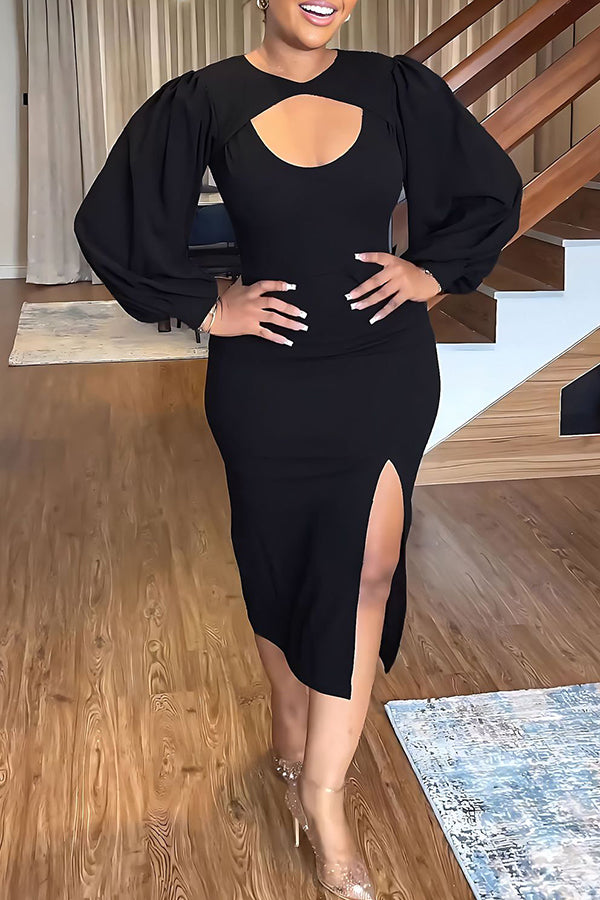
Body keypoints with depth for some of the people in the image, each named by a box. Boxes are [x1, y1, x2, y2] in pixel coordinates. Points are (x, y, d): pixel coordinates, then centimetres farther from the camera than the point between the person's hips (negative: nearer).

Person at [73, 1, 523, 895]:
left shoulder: (396, 87, -2)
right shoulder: (205, 100, -7)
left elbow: (491, 188, 11)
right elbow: (112, 223, -3)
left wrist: (434, 269, 1)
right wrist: (205, 305, -6)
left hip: (389, 372, 1)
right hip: (267, 382, -1)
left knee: (366, 571, -2)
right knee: (280, 559, 14)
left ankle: (323, 793, 9)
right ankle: (290, 731, 39)